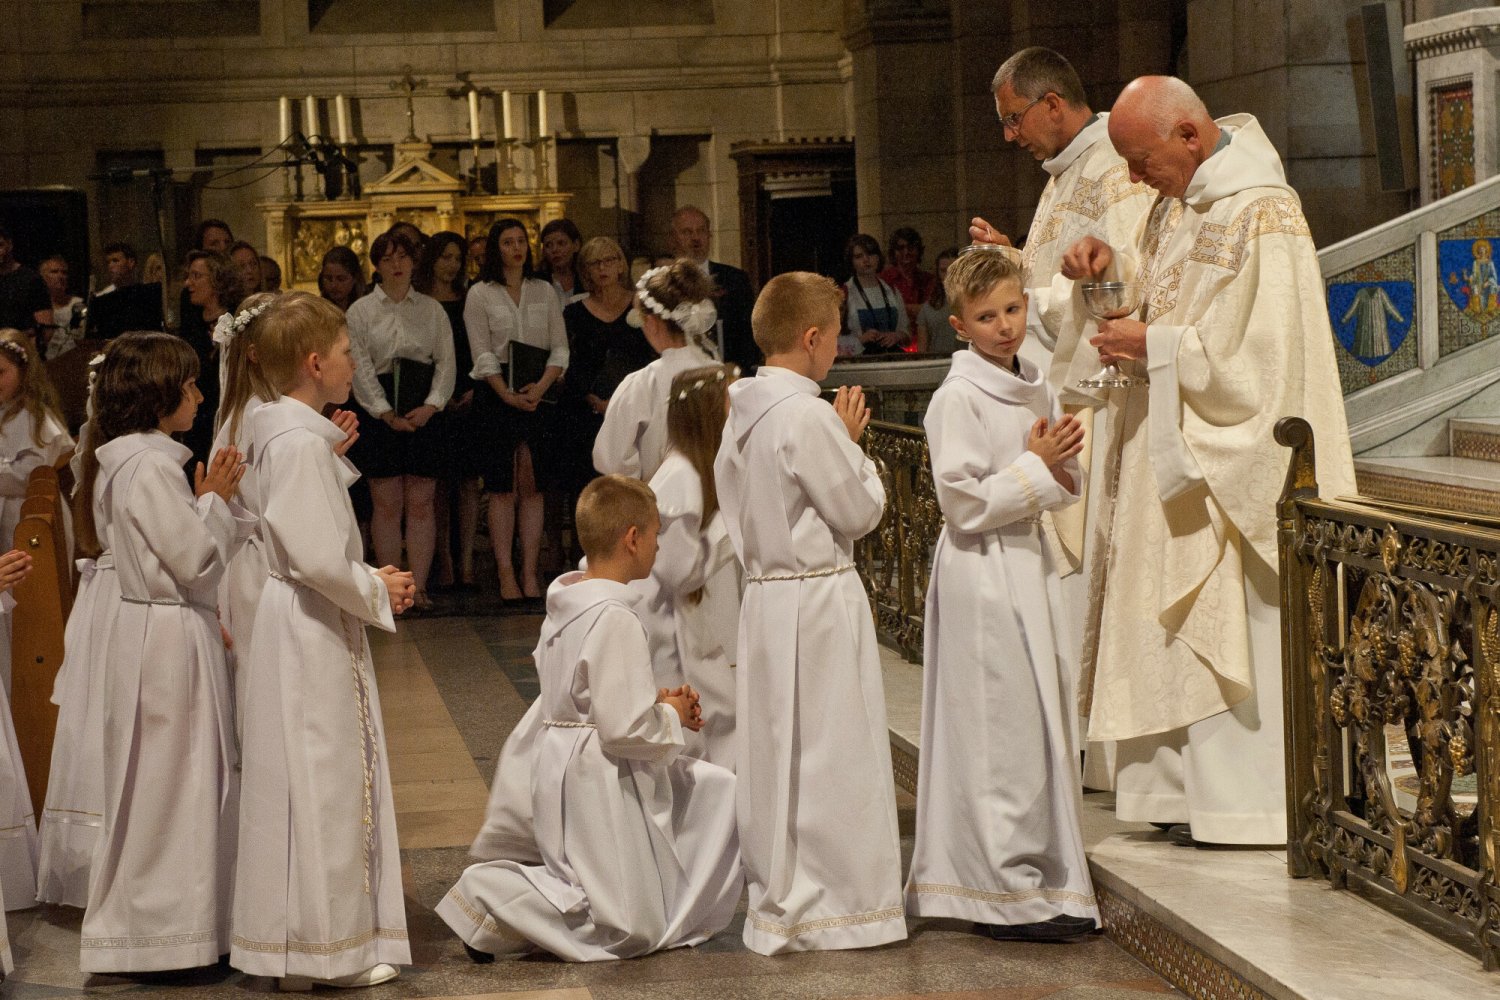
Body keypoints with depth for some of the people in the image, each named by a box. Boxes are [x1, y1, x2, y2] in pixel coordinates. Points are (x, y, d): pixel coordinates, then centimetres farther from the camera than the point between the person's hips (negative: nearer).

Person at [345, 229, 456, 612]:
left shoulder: (431, 310, 10)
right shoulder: (360, 311, 5)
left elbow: (446, 362, 6)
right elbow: (360, 368, -2)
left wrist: (431, 406, -9)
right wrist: (387, 413, -11)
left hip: (424, 412, 1)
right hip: (378, 414, -1)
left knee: (420, 504, 0)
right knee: (387, 504, -1)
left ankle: (419, 587, 2)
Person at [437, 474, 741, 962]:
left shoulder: (564, 604, 4)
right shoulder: (614, 619, -24)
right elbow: (624, 728, -26)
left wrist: (656, 702, 7)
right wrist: (670, 717, -7)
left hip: (563, 766, 9)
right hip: (603, 778, -9)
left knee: (718, 793, 20)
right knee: (632, 927, 3)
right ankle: (489, 894, -6)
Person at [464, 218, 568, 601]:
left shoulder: (544, 291, 12)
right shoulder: (480, 294, 3)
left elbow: (560, 348, 7)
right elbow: (482, 354, -3)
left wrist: (541, 386, -9)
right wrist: (507, 394, -15)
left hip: (539, 394, 3)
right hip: (496, 394, -2)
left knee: (533, 486, 0)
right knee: (502, 487, -4)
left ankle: (530, 574, 0)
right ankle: (506, 575, -4)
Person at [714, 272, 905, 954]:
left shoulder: (742, 412, 8)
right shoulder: (808, 417, -18)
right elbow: (859, 511, -13)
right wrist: (852, 442, 0)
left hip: (763, 592, 9)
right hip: (820, 599, -9)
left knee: (774, 752, 14)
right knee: (825, 753, -1)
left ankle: (771, 894, 22)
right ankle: (822, 908, 5)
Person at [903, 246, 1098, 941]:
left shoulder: (1036, 389, 11)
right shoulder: (957, 399, -13)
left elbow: (1064, 491, 18)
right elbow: (965, 502, -18)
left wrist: (1061, 471, -4)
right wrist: (1035, 465, -15)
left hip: (1029, 562, 8)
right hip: (981, 571, -8)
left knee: (1038, 722, 12)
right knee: (1004, 732, -6)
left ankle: (1045, 878, 22)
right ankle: (1010, 898, 0)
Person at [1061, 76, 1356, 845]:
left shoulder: (1263, 216, -18)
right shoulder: (1179, 200, 10)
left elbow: (1266, 355, -22)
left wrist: (1157, 347, -17)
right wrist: (1109, 263, 3)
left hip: (1234, 458, -9)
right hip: (1172, 457, 9)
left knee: (1233, 630, -4)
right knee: (1176, 630, 9)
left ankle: (1244, 799, 3)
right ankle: (1188, 788, 14)